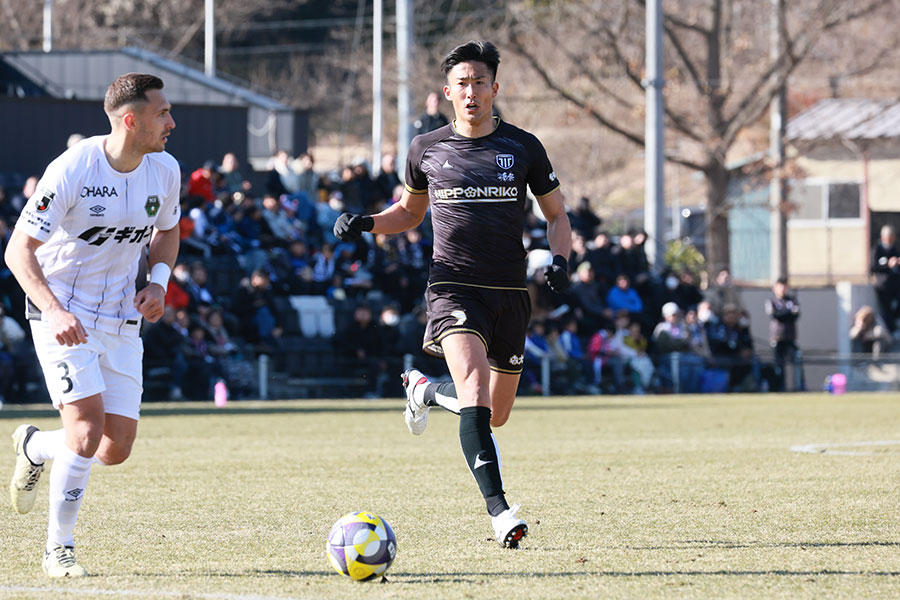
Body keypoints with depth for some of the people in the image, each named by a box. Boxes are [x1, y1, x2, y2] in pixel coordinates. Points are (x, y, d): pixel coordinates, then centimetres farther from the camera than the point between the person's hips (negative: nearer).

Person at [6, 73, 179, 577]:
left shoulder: (165, 170, -2)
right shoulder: (72, 170, -19)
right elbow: (19, 250, -18)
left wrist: (158, 282, -1)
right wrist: (54, 310, -32)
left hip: (121, 321, 6)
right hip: (63, 316, -6)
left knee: (116, 449, 0)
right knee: (89, 421, -21)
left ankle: (36, 448, 32)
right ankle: (59, 548, -5)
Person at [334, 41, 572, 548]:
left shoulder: (523, 148, 3)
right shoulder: (427, 149, 5)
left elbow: (557, 214, 12)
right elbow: (410, 211, 22)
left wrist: (560, 260, -7)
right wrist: (366, 224, 3)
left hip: (510, 292, 2)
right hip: (454, 286, -2)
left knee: (496, 415, 11)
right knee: (474, 389, -26)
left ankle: (425, 391, 43)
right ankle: (498, 509, -30)